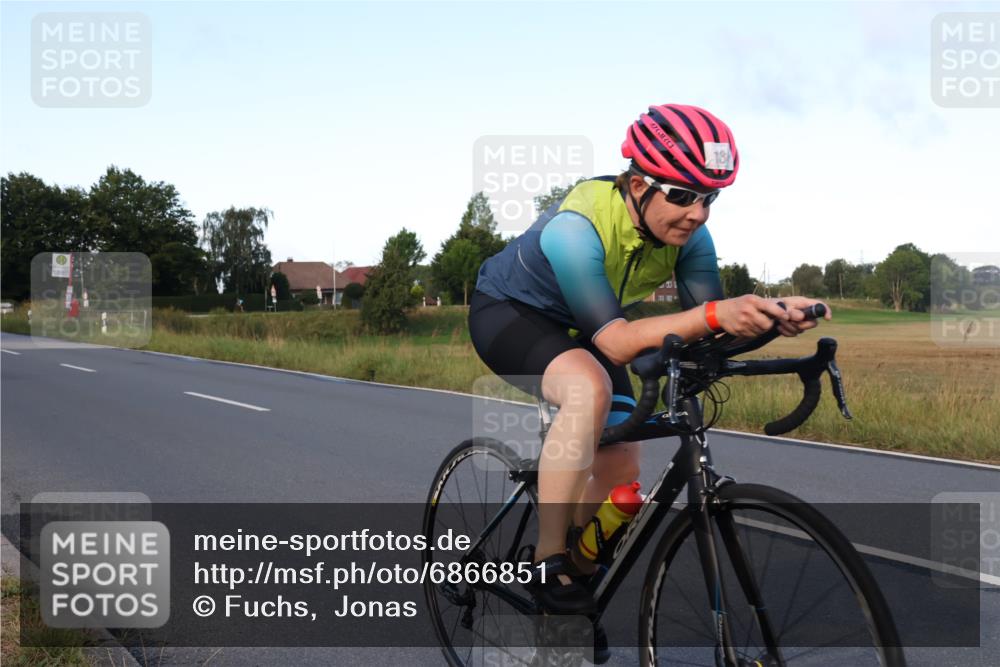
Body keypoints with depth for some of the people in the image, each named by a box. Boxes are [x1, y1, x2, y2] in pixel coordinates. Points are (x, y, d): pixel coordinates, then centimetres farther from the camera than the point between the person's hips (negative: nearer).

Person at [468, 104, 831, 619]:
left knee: (621, 468, -4)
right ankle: (548, 562, -24)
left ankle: (578, 561, 24)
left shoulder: (688, 235, -18)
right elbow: (614, 340, -40)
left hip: (573, 330, 6)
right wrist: (714, 313, -53)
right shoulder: (576, 226, -37)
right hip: (508, 311, -6)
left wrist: (772, 315, -40)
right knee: (590, 388, -37)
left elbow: (709, 332, -20)